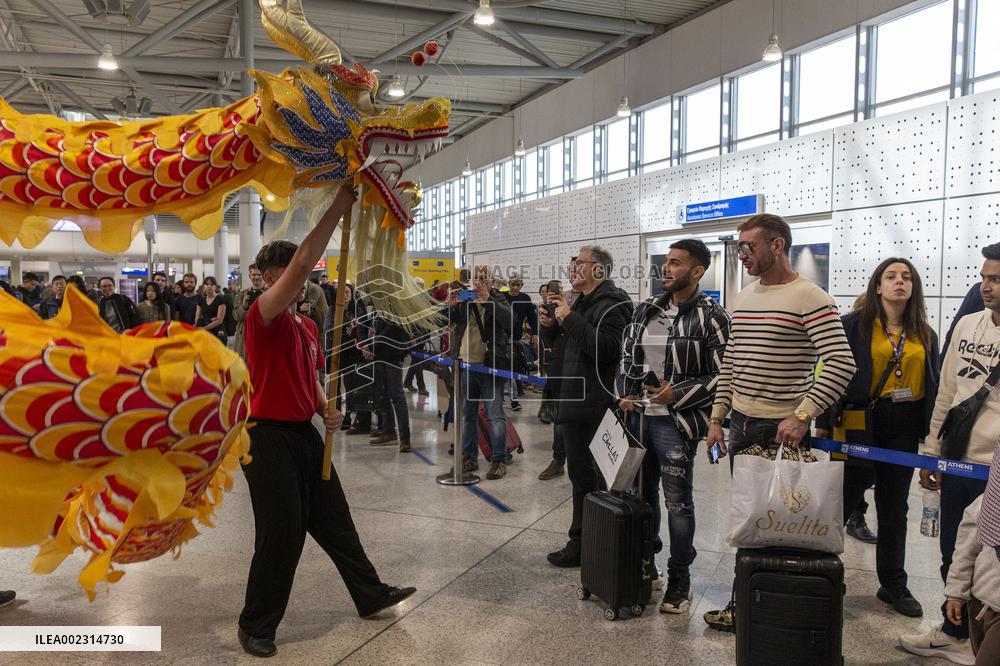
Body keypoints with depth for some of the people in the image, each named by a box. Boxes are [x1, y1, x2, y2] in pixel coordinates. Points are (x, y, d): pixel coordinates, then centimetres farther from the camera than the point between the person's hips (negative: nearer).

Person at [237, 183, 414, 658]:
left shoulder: (307, 326, 12)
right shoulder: (263, 316, -14)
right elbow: (301, 263, -29)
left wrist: (326, 412, 1)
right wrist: (339, 207, -28)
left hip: (305, 434, 8)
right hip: (268, 437, -8)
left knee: (334, 519, 17)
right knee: (281, 532, -1)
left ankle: (371, 595, 31)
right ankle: (255, 626, 19)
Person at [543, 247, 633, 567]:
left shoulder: (612, 304, -12)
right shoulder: (581, 303, 19)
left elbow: (607, 348, -27)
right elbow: (563, 346, 25)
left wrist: (570, 319, -23)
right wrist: (550, 326, 6)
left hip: (592, 405, -10)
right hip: (574, 400, 10)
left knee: (585, 473, -3)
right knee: (583, 472, 16)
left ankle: (581, 545, 7)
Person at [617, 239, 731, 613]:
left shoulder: (711, 317, -10)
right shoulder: (646, 310, 9)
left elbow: (723, 375, -12)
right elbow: (627, 356, 17)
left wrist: (677, 394, -17)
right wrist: (626, 394, 3)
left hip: (676, 422, -6)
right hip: (639, 416, 6)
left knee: (678, 503, 3)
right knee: (642, 494, 17)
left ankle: (679, 579, 19)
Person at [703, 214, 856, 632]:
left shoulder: (809, 299, -12)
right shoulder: (743, 298, 12)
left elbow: (842, 363, -19)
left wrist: (802, 416, -24)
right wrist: (717, 417, 13)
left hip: (782, 430, -7)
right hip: (740, 425, 8)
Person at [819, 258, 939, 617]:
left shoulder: (925, 334, 10)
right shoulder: (854, 325, -4)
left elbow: (932, 385, 14)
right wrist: (823, 423, -8)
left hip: (904, 430, 4)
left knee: (894, 509, 15)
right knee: (842, 502, 0)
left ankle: (894, 585, 27)